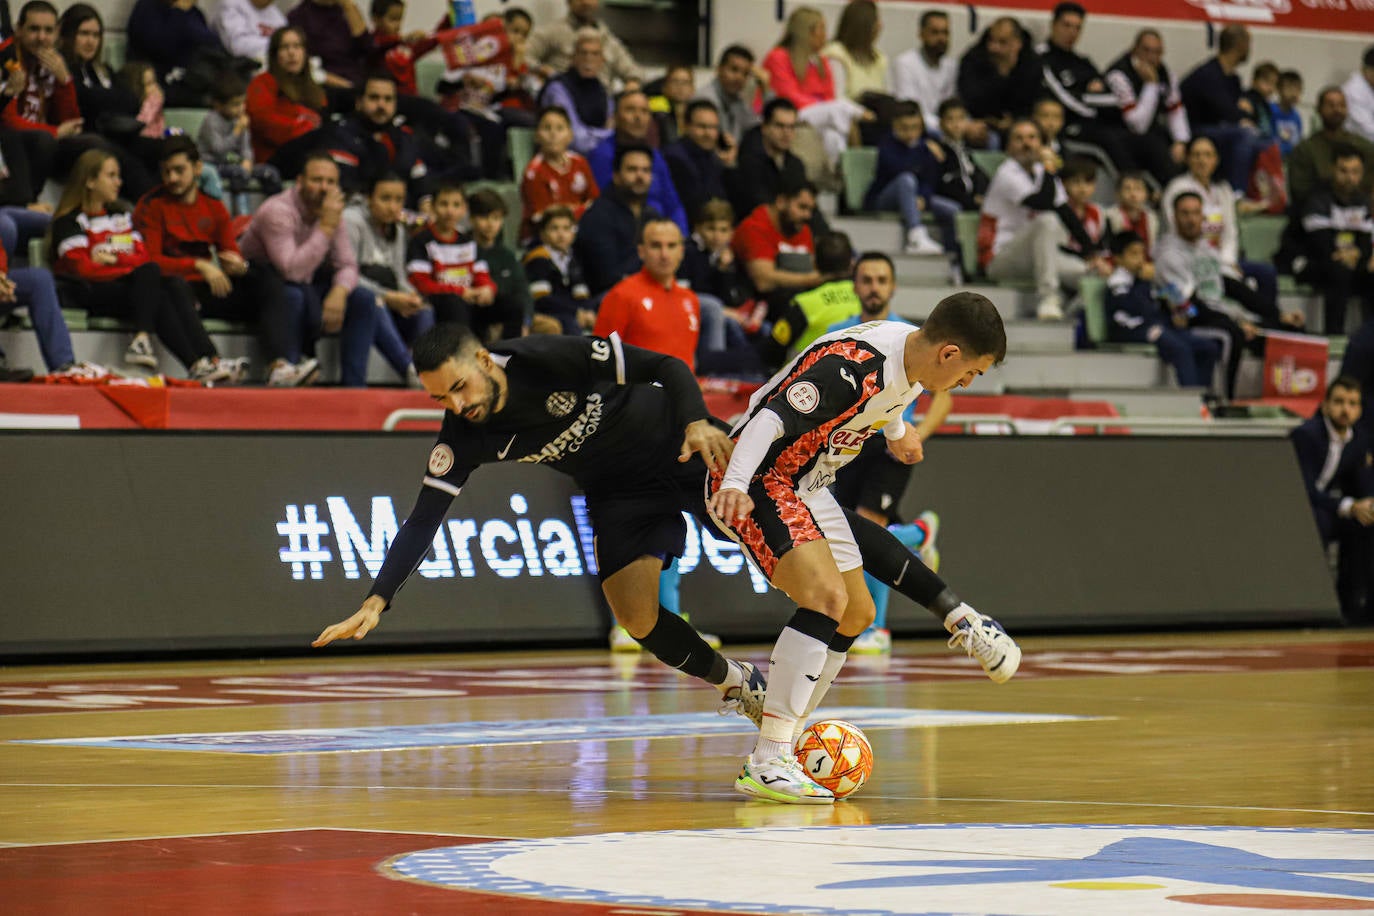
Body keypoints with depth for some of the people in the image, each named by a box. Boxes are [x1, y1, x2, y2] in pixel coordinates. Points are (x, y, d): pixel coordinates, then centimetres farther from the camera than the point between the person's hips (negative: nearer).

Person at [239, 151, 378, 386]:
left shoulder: (332, 212, 0)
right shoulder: (278, 211, -25)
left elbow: (347, 265, -1)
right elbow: (293, 271, -36)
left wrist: (339, 292, -24)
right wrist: (325, 228, -34)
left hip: (306, 287, 8)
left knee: (363, 300, -8)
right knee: (295, 295, -40)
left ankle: (354, 384, -11)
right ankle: (284, 371, -28)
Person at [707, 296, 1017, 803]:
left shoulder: (911, 349, -1)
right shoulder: (852, 367, -29)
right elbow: (773, 417, -35)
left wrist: (896, 430, 42)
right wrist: (735, 484, -49)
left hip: (806, 485, 11)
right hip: (754, 477, -10)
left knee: (857, 614, 13)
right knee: (827, 595, -26)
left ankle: (780, 749, 19)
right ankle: (768, 762, -25)